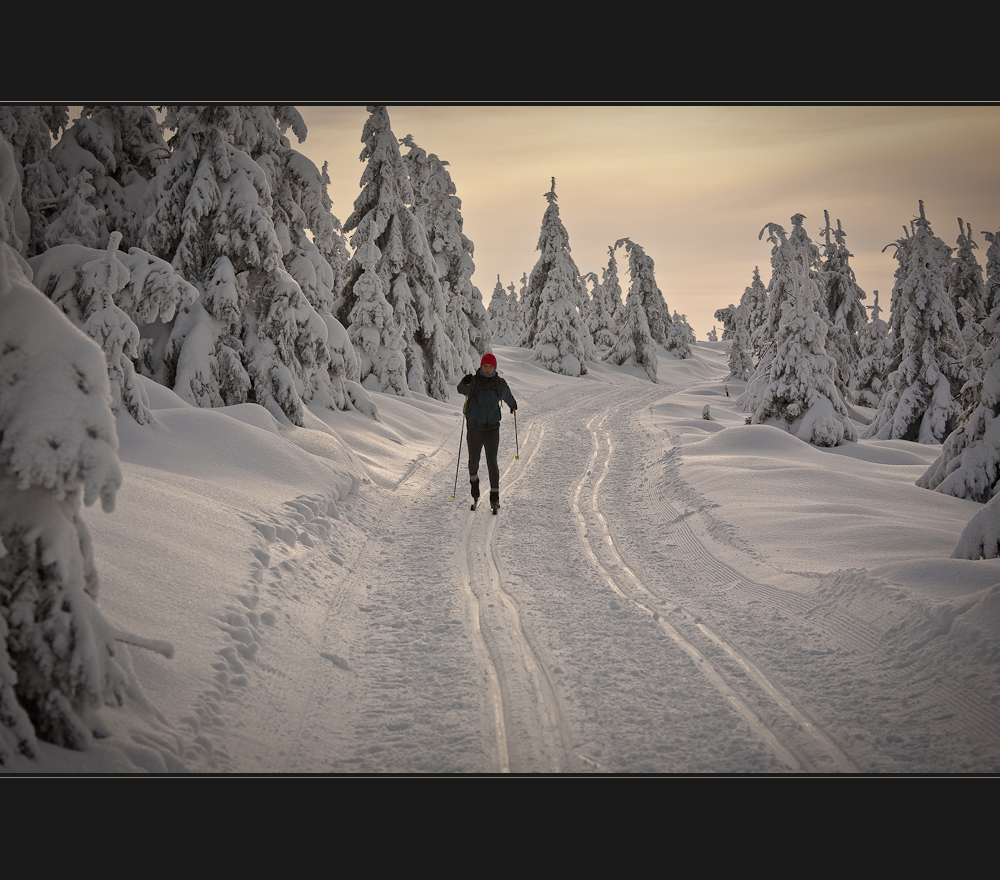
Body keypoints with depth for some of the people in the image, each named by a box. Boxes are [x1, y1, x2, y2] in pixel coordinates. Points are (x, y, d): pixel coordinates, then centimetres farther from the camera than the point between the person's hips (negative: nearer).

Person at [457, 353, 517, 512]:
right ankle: (474, 481, 43)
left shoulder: (500, 383, 2)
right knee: (473, 460, 12)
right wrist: (464, 383, -49)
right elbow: (462, 389, -27)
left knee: (492, 462, -8)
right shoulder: (473, 381, -7)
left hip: (492, 428, 0)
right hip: (474, 428, 0)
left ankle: (494, 497, -4)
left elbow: (507, 396, 22)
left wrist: (513, 405, 41)